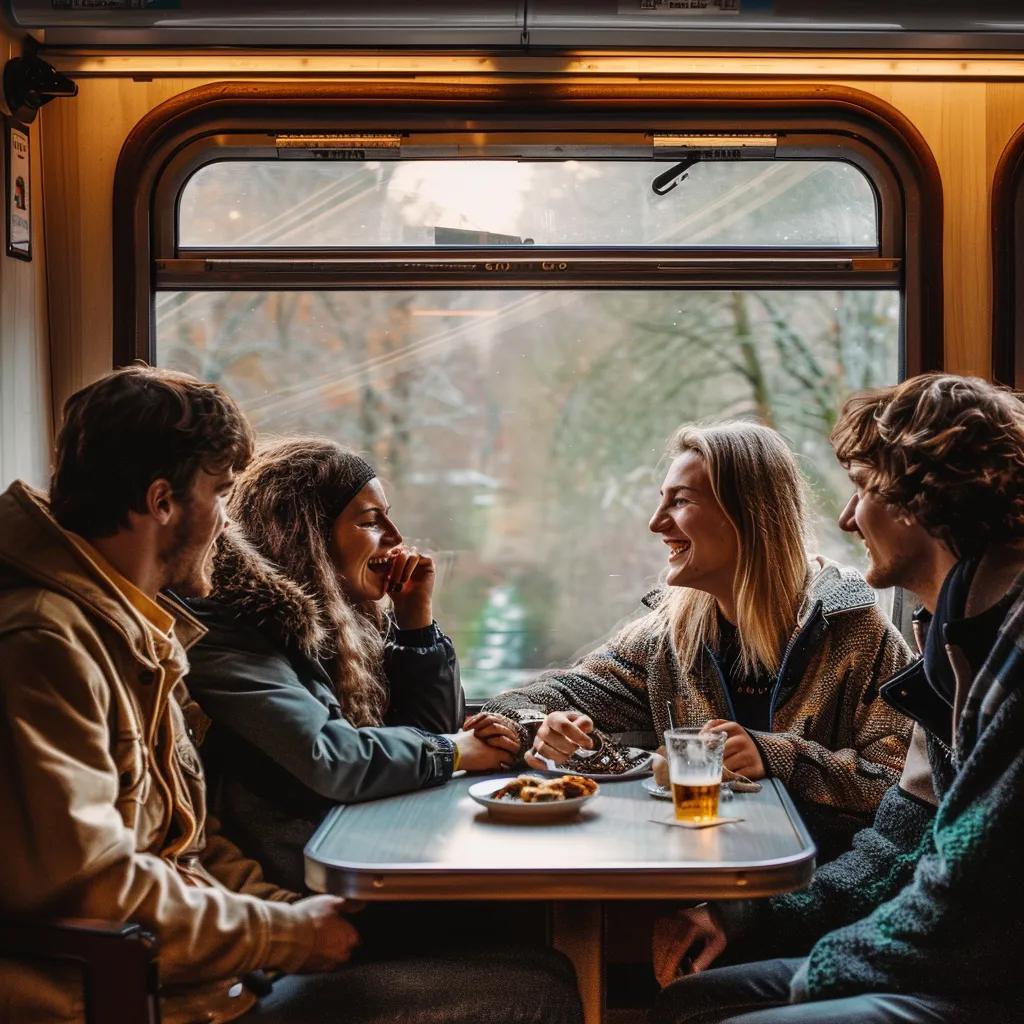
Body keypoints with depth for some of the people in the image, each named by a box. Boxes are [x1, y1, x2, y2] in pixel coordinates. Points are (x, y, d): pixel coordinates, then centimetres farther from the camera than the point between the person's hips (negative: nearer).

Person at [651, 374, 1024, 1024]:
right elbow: (905, 842, 17)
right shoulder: (960, 640, 13)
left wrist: (823, 966, -7)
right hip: (951, 966, 10)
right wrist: (746, 917, 10)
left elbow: (971, 895, -22)